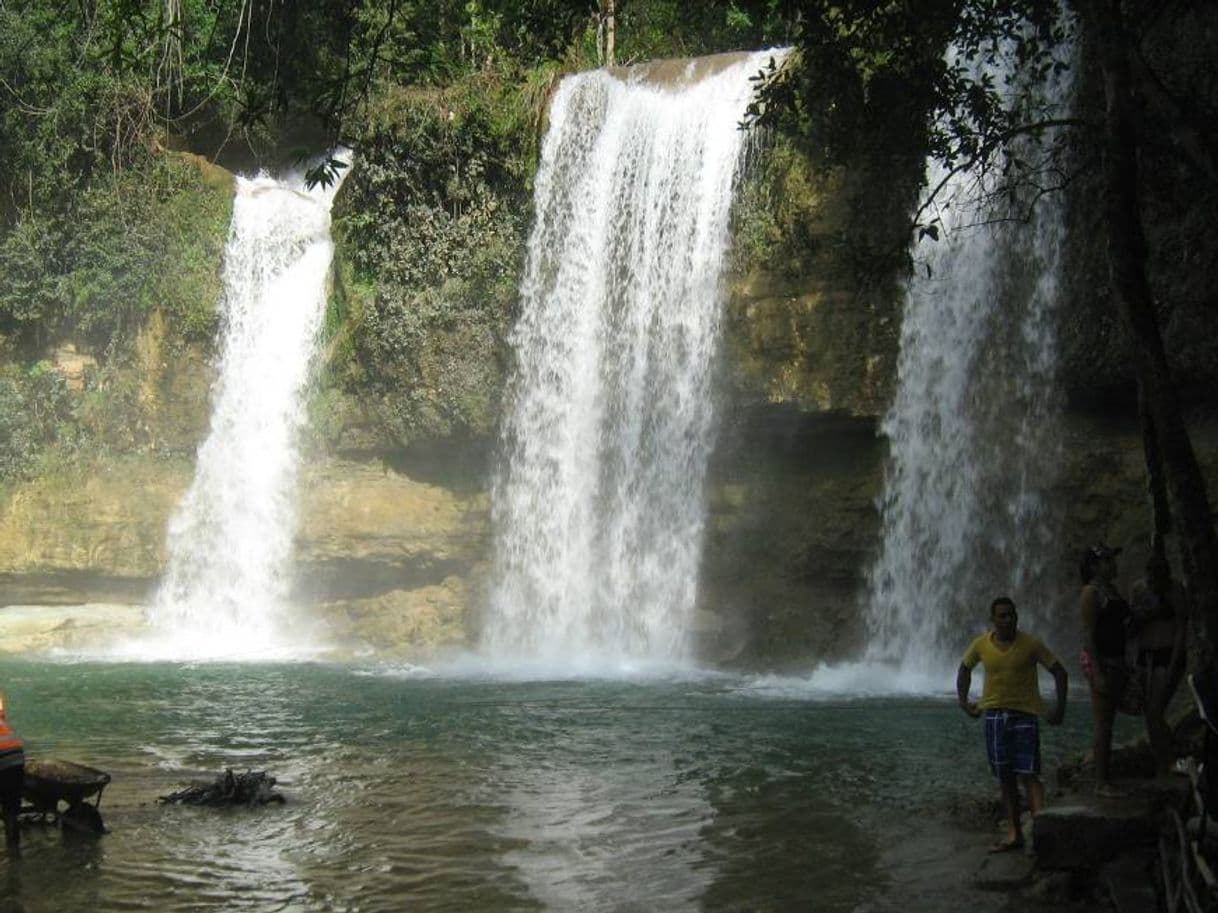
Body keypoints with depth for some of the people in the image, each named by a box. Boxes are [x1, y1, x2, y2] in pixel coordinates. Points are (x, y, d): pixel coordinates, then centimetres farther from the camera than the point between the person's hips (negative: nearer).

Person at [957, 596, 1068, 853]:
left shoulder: (1031, 644, -8)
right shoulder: (981, 645, 0)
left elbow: (1059, 671, -1)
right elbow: (965, 670, 18)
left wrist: (1060, 707, -6)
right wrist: (963, 701, 11)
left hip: (1024, 715, -3)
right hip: (994, 714, 3)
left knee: (1028, 774, -13)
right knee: (1005, 778, 7)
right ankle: (1014, 833, 12)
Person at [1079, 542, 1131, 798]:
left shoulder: (1111, 589, 15)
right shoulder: (1091, 592, -12)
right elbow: (1088, 634, -16)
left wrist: (1124, 666, 20)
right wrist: (1097, 673, -21)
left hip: (1116, 660, 9)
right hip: (1099, 661, -9)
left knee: (1108, 723, 11)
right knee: (1103, 724, -7)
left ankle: (1106, 779, 15)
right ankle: (1101, 783, -4)